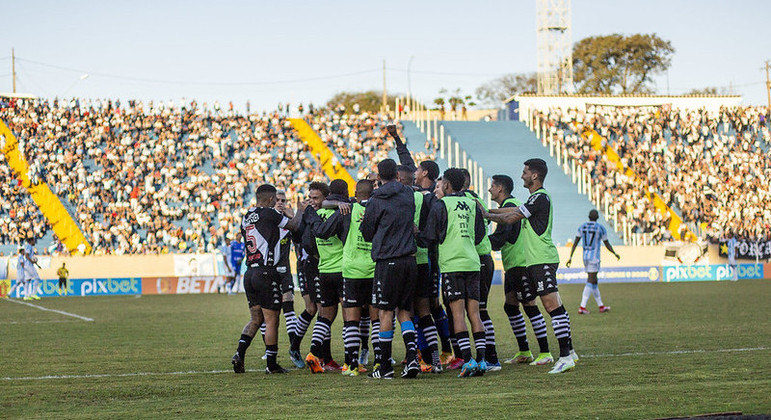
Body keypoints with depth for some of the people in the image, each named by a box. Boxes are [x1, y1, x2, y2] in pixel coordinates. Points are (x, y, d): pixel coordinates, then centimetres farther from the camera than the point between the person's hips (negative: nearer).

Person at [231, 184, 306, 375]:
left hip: (249, 273, 7)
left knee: (256, 319, 16)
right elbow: (294, 225, 0)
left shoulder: (246, 218, 13)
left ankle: (240, 353, -1)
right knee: (271, 320, 1)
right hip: (266, 273, -7)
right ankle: (272, 364, 5)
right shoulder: (268, 214, -9)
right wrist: (300, 211, 19)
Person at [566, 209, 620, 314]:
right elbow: (607, 245, 3)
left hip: (585, 257, 6)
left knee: (594, 281, 15)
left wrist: (570, 257, 6)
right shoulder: (601, 228, -6)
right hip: (594, 257, -6)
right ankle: (582, 307, -16)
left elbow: (575, 243, 4)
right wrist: (615, 254, 20)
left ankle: (601, 306, 23)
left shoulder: (582, 227, 6)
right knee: (590, 282, -7)